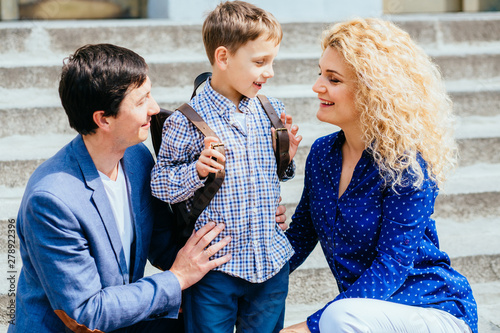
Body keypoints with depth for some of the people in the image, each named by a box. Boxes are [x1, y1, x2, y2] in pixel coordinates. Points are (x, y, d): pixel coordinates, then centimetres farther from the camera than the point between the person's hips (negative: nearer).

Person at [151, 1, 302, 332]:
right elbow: (160, 184, -7)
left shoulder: (272, 111, 5)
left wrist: (286, 156, -1)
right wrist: (198, 169, -22)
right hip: (215, 266, -5)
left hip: (271, 260, 5)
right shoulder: (187, 122, -12)